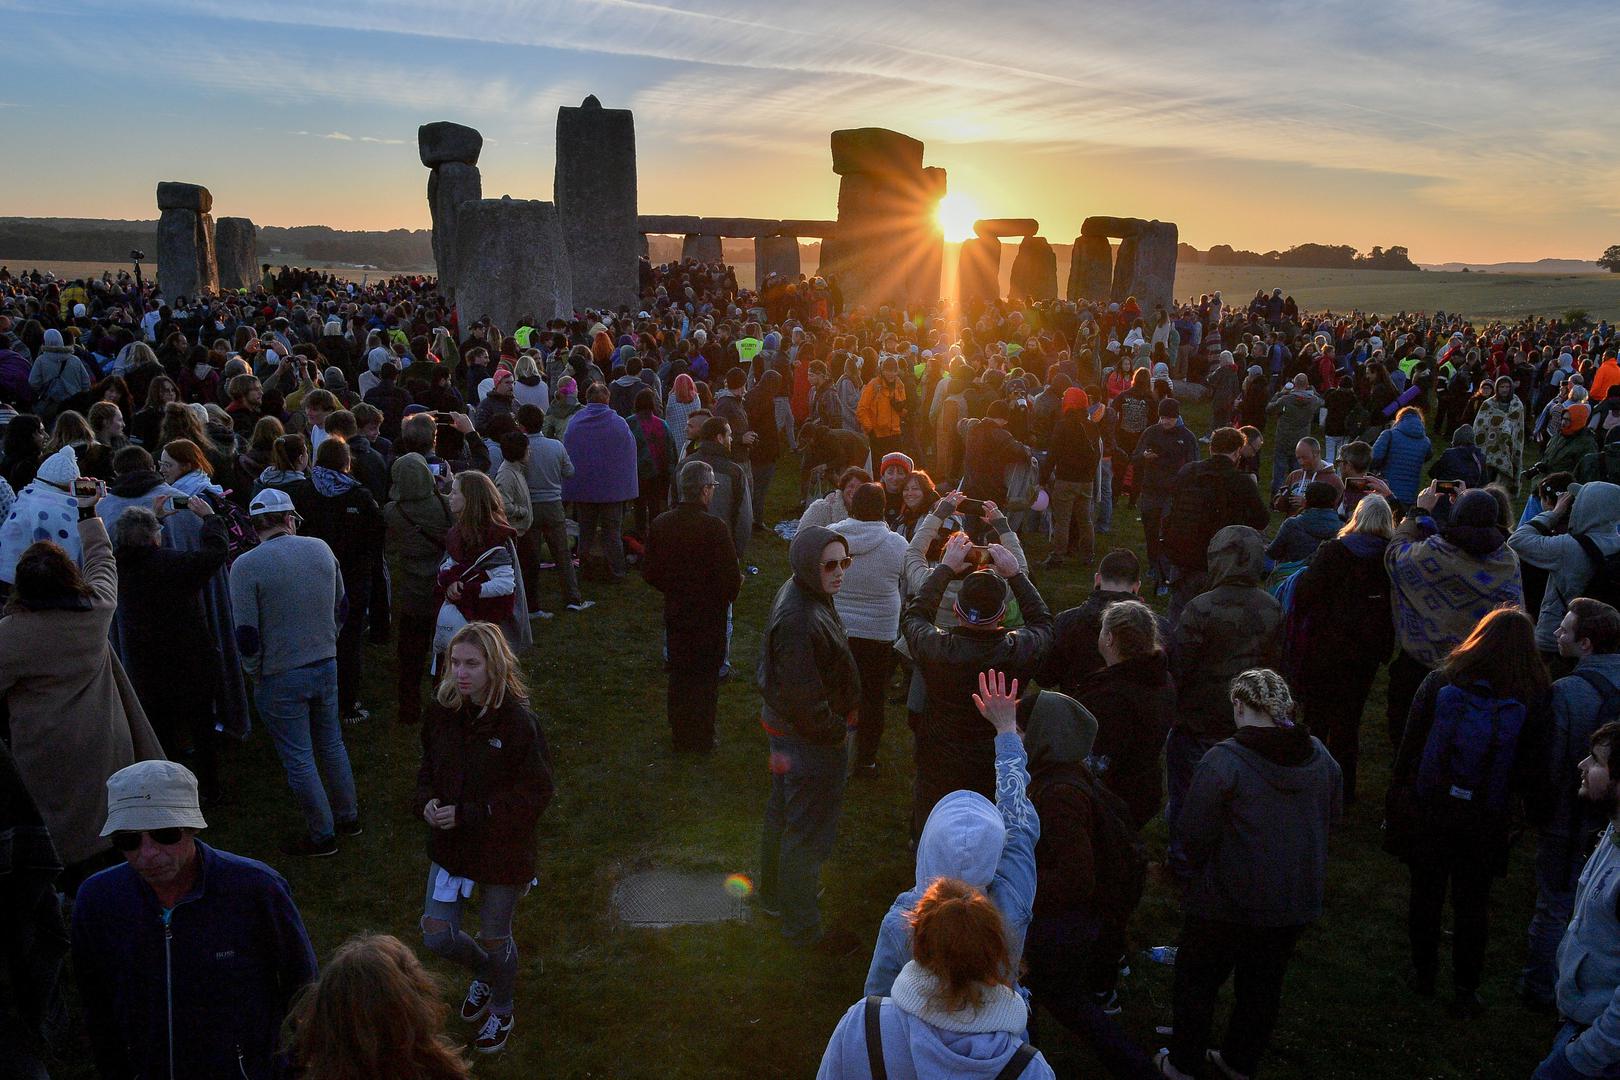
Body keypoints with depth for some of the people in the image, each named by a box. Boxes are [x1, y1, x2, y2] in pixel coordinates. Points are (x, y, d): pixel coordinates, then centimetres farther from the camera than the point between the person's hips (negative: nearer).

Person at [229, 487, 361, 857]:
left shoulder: (246, 566, -16)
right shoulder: (321, 549, -2)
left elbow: (247, 635, -16)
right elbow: (341, 608, 8)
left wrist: (254, 672, 2)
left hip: (280, 677, -5)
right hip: (326, 666, 5)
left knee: (299, 758, 8)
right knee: (332, 744, 20)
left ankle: (322, 834, 19)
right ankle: (348, 816, 33)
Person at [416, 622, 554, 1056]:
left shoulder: (518, 722, -24)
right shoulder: (441, 712, -8)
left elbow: (536, 794, -20)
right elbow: (429, 767, 9)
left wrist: (467, 815, -24)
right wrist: (426, 800, -12)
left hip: (503, 850, -4)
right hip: (449, 843, 5)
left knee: (495, 938, 14)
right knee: (437, 934, 8)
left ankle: (501, 1010, 44)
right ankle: (483, 973, 42)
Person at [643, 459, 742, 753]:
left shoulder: (659, 524, -6)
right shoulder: (714, 527, -22)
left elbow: (649, 572, 1)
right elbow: (732, 577, -20)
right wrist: (730, 594, 1)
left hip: (675, 611, 5)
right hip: (709, 616, -5)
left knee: (679, 673, 18)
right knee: (705, 675, 10)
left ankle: (680, 735, 29)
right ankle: (701, 738, 20)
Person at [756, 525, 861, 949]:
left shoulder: (798, 592, 0)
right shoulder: (799, 621, -33)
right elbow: (802, 698, -30)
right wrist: (836, 730, -14)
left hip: (785, 728, 10)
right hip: (809, 739, -10)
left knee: (782, 813, 27)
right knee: (809, 832, 7)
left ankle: (774, 893, 49)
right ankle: (802, 926, 26)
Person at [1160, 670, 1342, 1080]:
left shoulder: (1224, 760, -23)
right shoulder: (1321, 758, -4)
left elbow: (1192, 834, -19)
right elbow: (1332, 818, 11)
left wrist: (1183, 876, 0)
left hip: (1227, 903, -5)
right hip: (1297, 903, 5)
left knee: (1197, 983, 15)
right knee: (1263, 985, 22)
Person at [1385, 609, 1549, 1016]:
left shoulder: (1439, 681, -11)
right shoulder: (1531, 700, -12)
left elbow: (1408, 746, -6)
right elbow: (1527, 770, -6)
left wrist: (1396, 799, 4)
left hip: (1427, 811, 1)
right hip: (1484, 821, 0)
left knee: (1426, 894, 17)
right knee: (1472, 905, 15)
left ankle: (1423, 974, 33)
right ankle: (1465, 991, 25)